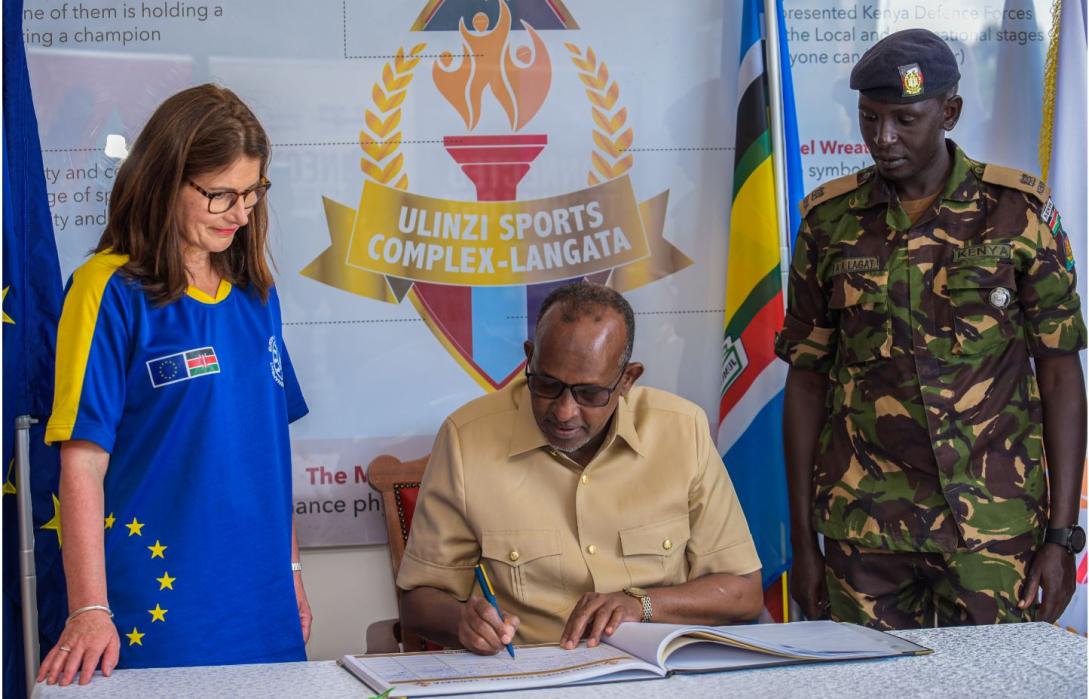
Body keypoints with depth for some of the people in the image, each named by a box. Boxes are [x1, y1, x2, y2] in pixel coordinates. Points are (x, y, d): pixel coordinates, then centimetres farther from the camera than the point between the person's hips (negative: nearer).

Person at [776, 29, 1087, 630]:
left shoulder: (1019, 212, 0)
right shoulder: (830, 219, 4)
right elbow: (806, 379, 6)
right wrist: (803, 538, 3)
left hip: (994, 527, -1)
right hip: (863, 530, 1)